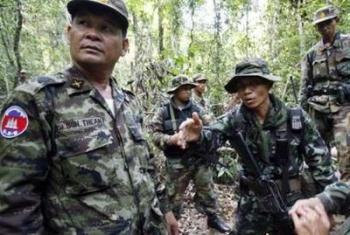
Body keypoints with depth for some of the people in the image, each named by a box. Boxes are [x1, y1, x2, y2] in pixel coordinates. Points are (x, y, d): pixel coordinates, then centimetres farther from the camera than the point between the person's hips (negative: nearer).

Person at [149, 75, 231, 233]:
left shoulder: (197, 109, 3)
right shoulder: (163, 112, -4)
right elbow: (155, 134, -6)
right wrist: (170, 139, -23)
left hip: (200, 159, 3)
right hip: (176, 162, -2)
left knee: (207, 191, 15)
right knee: (174, 196, 13)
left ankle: (212, 218, 36)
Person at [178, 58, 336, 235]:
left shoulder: (296, 119, -13)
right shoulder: (234, 119, -10)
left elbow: (320, 160, -7)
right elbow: (211, 137, -26)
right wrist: (198, 136, -49)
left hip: (291, 201, 0)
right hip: (252, 202, 1)